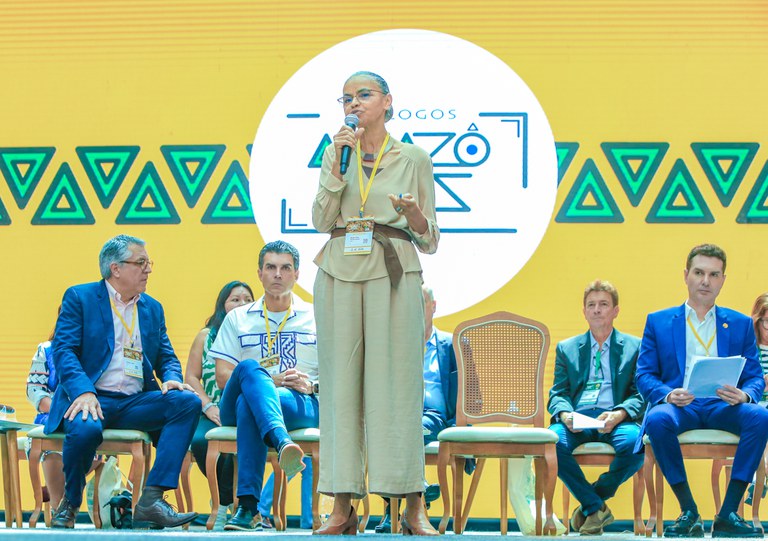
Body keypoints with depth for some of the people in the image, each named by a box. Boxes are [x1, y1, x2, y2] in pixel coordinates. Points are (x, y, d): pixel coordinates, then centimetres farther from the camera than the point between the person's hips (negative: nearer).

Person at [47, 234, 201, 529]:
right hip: (92, 400, -5)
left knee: (188, 402, -22)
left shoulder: (153, 308, 21)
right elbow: (63, 350, -6)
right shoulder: (79, 297, 5)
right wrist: (83, 392, -23)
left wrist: (172, 379, -7)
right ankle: (69, 504, -7)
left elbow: (166, 357, 19)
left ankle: (151, 500, -29)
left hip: (136, 402, 5)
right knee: (86, 429, -39)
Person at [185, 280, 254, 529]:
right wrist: (209, 407, -7)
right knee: (199, 441, -32)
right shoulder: (206, 337, 17)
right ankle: (231, 499, -9)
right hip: (213, 415, 2)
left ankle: (223, 504, -17)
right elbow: (191, 377, 10)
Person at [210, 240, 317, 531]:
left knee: (247, 404, -38)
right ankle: (282, 443, -66)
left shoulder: (316, 318, 18)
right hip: (236, 407, 1)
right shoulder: (238, 319, 19)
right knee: (249, 367, -37)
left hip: (300, 405, -1)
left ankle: (248, 505, -55)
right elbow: (223, 376, 7)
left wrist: (312, 385, -9)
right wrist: (269, 381, -8)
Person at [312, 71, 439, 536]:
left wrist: (418, 221, -15)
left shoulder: (414, 159, 7)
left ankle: (414, 506, -3)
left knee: (396, 382, -6)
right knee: (342, 382, -1)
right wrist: (338, 167, -9)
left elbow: (430, 240, 7)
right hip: (341, 274, 2)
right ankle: (343, 506, 2)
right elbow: (322, 220, 0)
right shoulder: (336, 154, 13)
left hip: (394, 274, -2)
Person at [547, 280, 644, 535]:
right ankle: (596, 507, -14)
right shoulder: (566, 348, 23)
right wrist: (564, 414, -11)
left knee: (634, 443, -37)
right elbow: (558, 394, 14)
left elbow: (640, 394, 6)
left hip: (616, 420, -1)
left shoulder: (635, 347, 16)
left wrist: (619, 414, -16)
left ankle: (592, 501, -8)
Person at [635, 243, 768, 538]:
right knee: (657, 419, -37)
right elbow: (644, 376, 8)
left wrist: (744, 395, -13)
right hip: (680, 406, -1)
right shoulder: (658, 322, 15)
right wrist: (668, 395, -15)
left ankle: (728, 514, -27)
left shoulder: (741, 324, 18)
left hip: (723, 406, 1)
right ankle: (689, 513, -23)